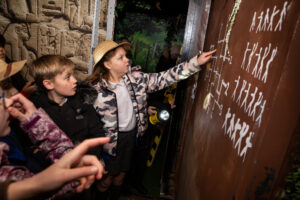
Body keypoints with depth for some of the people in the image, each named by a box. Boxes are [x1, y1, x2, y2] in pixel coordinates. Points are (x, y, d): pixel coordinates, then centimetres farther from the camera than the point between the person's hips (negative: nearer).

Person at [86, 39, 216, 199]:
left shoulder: (134, 77, -7)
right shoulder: (96, 89, -20)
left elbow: (161, 79, -10)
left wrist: (196, 63, -14)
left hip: (132, 134, 5)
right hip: (112, 139, -5)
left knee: (121, 173, 24)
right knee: (107, 177, 15)